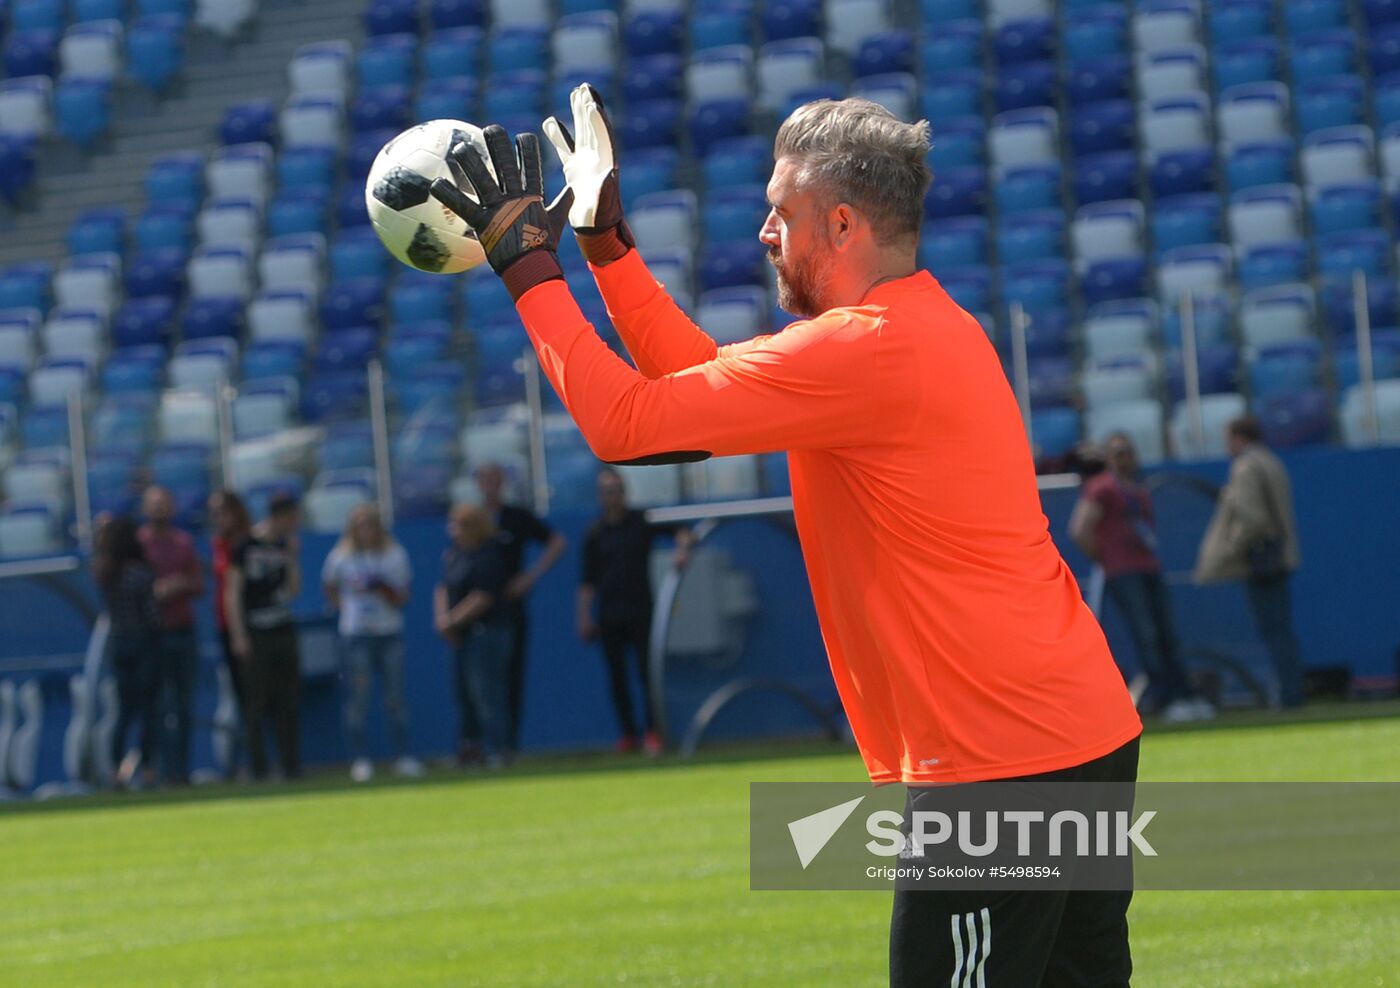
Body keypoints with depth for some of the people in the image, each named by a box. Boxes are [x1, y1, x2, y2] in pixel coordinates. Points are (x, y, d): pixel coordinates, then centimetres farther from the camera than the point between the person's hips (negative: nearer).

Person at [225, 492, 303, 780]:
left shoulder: (285, 547, 11)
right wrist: (238, 636, -12)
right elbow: (233, 593, -6)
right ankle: (259, 768, -1)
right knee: (258, 703, -4)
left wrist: (292, 559, 0)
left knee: (290, 702, 5)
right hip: (255, 635, -6)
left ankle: (291, 766, 9)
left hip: (284, 634, 6)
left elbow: (293, 591, 10)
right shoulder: (245, 547, -5)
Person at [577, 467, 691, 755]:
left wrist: (682, 550, -16)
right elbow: (587, 582, 7)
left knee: (647, 669, -9)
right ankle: (627, 733, 11)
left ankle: (651, 732, -9)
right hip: (610, 617, 2)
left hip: (641, 610, -2)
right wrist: (585, 619, 1)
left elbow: (680, 530, 5)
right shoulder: (594, 534, 6)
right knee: (617, 675, 3)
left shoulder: (642, 522, 2)